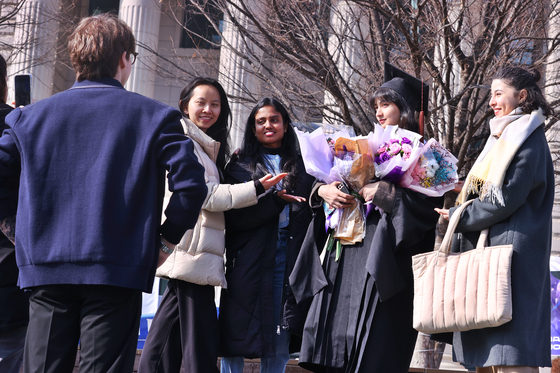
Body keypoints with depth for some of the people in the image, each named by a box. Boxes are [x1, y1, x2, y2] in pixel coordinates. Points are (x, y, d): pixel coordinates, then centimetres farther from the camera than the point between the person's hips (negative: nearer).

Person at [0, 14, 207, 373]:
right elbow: (190, 183, -8)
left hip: (46, 270, 3)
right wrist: (167, 237, 5)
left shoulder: (32, 117, 9)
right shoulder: (154, 116, 0)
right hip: (119, 270, -3)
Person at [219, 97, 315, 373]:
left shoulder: (301, 168, 17)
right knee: (234, 343, -2)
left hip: (289, 262, 2)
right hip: (248, 263, -1)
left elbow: (312, 213, 9)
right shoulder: (240, 166, 11)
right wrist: (272, 199, -15)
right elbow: (232, 215, -4)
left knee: (278, 349, 2)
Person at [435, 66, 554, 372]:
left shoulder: (528, 139, -8)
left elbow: (505, 200, -17)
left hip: (510, 249, -9)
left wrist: (459, 217, -8)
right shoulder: (504, 137, 21)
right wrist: (462, 213, 6)